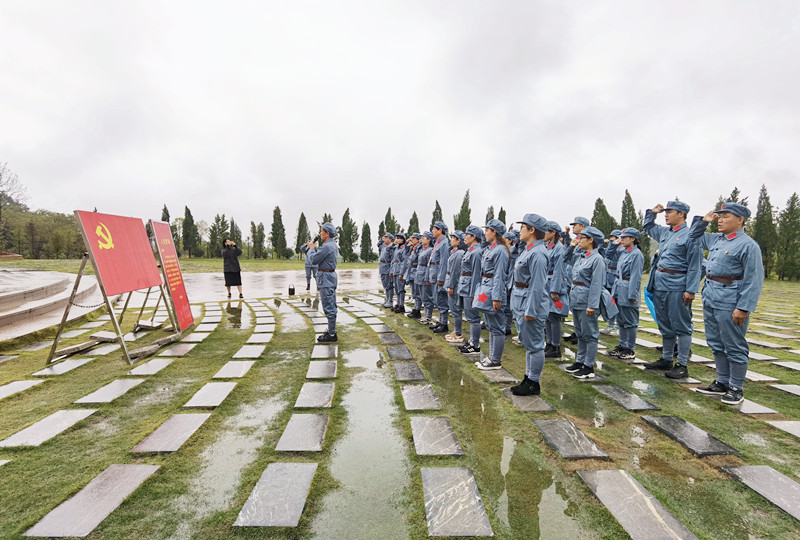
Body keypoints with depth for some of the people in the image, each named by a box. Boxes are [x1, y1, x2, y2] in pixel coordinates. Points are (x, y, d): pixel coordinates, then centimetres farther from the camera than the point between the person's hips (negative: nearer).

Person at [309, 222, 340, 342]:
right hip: (331, 275, 11)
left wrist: (312, 248, 0)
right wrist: (316, 248, 17)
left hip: (326, 278, -11)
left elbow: (314, 260, -15)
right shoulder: (334, 245, 12)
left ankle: (332, 334, 1)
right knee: (331, 306, 16)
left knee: (328, 307, -5)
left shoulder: (326, 246, -19)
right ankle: (331, 331, 25)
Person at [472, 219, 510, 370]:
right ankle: (492, 356, 26)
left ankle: (496, 361, 8)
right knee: (491, 326, 16)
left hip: (493, 290, -10)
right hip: (485, 288, 10)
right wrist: (479, 292, 18)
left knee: (497, 327, -1)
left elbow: (499, 276, -19)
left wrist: (496, 298, -21)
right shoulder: (489, 248, 15)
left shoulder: (500, 250, -15)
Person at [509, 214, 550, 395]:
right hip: (521, 302, 11)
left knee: (534, 345, 2)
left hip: (531, 304, -10)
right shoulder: (527, 249, 12)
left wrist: (531, 310, -21)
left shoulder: (537, 253, -19)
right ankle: (528, 379, 30)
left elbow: (537, 285, -22)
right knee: (528, 344, 18)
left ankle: (534, 384, 15)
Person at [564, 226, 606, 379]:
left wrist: (592, 305, -21)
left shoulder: (597, 259, -13)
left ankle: (589, 367, 12)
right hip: (576, 300, 9)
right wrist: (571, 247, 14)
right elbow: (565, 259, 29)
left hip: (586, 301, -8)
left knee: (589, 335, 2)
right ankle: (580, 361, 28)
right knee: (580, 334, 17)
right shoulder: (581, 256, 10)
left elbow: (596, 284, -18)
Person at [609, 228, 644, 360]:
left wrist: (632, 295, -18)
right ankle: (622, 346, 26)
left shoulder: (636, 254, -13)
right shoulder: (623, 252, 11)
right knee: (621, 321, 15)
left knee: (630, 322, 1)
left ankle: (631, 350, 11)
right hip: (619, 290, 9)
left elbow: (636, 277, -17)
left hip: (628, 291, -9)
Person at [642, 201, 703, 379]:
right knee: (665, 325, 15)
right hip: (660, 284, 8)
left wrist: (691, 290, -17)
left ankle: (682, 365, 9)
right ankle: (666, 359, 26)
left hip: (677, 288, -8)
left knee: (681, 326, 1)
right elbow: (648, 228, 34)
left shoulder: (690, 235, -9)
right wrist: (652, 213, 17)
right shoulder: (664, 232, 12)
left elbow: (694, 266, -12)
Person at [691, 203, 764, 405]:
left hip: (729, 303, -8)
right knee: (716, 345, 15)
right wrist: (704, 221, 13)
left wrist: (743, 308, -19)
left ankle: (736, 389, 14)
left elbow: (754, 280, -15)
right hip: (710, 299, 8)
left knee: (734, 348, 3)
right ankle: (722, 383, 27)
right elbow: (694, 237, 31)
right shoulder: (716, 239, 12)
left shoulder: (748, 245, -11)